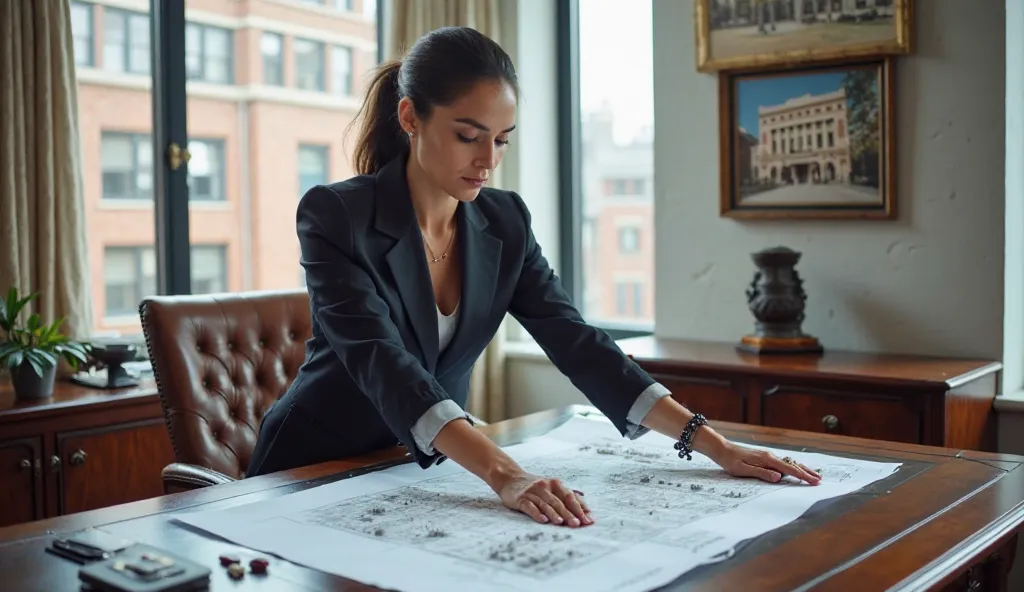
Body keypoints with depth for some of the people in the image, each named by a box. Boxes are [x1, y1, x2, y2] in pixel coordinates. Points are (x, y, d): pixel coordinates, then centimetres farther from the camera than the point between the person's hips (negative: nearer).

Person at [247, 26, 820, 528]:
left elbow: (578, 344, -8)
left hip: (421, 473, 4)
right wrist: (505, 474, -44)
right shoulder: (334, 216, -19)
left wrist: (713, 444, -17)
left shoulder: (504, 222, -3)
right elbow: (383, 364, -30)